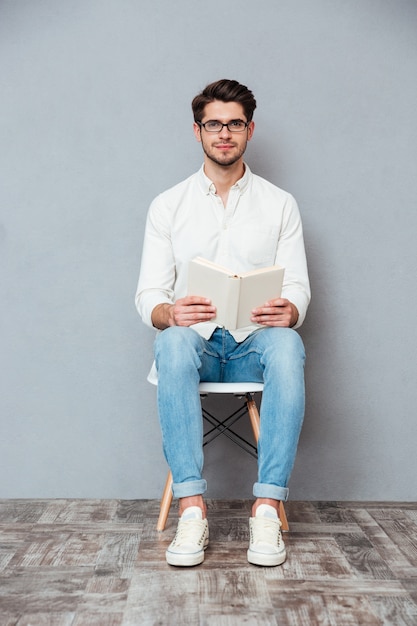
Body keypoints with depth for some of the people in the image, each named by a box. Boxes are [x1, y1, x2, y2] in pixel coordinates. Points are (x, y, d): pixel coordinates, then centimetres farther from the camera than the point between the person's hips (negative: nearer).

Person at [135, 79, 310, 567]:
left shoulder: (280, 205, 10)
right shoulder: (167, 206, 9)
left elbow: (298, 289, 2)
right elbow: (148, 296, 1)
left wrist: (288, 311, -24)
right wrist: (170, 313, -24)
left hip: (254, 345, 0)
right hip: (194, 344, 0)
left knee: (287, 346, -35)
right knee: (172, 343, -35)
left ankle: (267, 505, -30)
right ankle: (192, 506, -32)